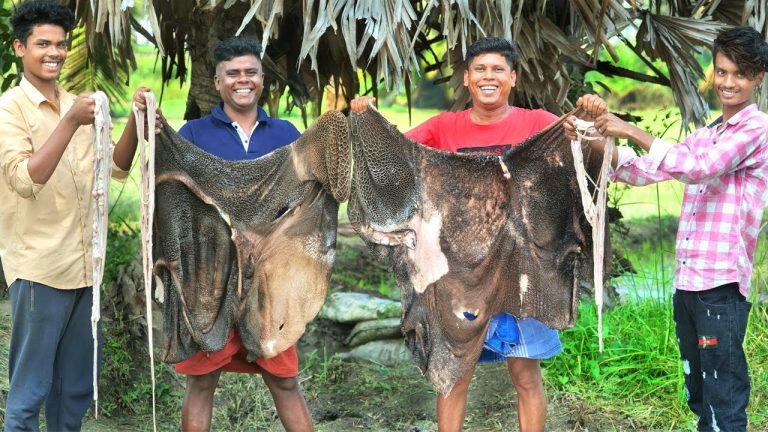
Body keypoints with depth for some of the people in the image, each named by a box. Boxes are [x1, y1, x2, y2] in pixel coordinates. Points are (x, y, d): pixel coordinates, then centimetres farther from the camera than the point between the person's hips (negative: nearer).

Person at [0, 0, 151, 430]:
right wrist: (71, 124, -25)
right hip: (40, 268, -7)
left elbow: (117, 168, 10)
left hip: (84, 265, 7)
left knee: (77, 386, 13)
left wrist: (136, 121, -6)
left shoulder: (77, 105, 13)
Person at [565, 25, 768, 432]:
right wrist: (595, 140, 0)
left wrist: (631, 130, -18)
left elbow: (699, 167, -19)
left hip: (722, 283, -8)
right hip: (685, 281, 8)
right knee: (698, 398, 16)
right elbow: (645, 171, 16)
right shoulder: (704, 135, 18)